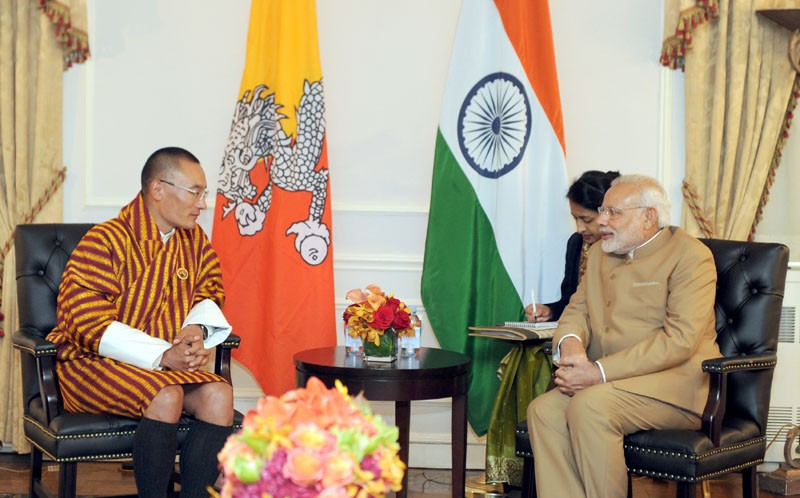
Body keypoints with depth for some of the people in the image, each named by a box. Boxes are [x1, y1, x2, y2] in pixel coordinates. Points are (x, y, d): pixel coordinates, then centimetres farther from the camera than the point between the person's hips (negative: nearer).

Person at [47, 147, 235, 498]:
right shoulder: (104, 241, -14)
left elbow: (209, 292, 17)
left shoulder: (194, 240, 7)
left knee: (219, 394, -23)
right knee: (166, 396, -34)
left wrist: (198, 329, -9)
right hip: (95, 364, -6)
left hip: (168, 364, 6)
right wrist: (161, 356, -26)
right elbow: (90, 326, -18)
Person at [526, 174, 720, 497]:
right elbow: (577, 309, 18)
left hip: (676, 385, -7)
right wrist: (570, 342, -9)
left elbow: (679, 340, -17)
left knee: (589, 406, -31)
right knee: (543, 409, -20)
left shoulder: (690, 256, -6)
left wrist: (600, 372, -22)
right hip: (605, 382, 7)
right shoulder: (599, 253, 19)